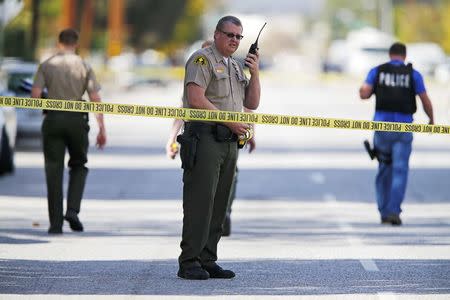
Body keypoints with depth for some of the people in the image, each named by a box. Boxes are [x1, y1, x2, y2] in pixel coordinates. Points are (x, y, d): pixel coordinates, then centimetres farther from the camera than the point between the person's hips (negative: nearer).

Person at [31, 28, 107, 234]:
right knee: (78, 166, 19)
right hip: (77, 120, 0)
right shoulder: (84, 66, 3)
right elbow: (96, 99, -2)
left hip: (53, 119, 0)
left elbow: (35, 95, -6)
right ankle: (73, 210, -1)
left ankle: (56, 223, 1)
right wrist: (101, 129, 0)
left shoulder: (46, 65, 3)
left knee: (54, 171, 4)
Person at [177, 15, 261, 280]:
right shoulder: (202, 59, -4)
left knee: (219, 205, 7)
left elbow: (252, 104, 21)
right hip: (205, 137, -8)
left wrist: (255, 74, 6)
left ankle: (207, 260, 10)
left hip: (230, 141, 8)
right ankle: (189, 263, -10)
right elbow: (196, 99, -15)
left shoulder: (236, 67, 22)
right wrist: (230, 121, -14)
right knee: (200, 202, -10)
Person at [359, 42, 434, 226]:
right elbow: (425, 101, 3)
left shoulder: (377, 71, 5)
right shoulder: (413, 74, 3)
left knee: (384, 169, 14)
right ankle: (394, 212, -14)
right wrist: (431, 120, 21)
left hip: (382, 126, 2)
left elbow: (363, 94, -6)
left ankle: (384, 212, 14)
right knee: (400, 171, -2)